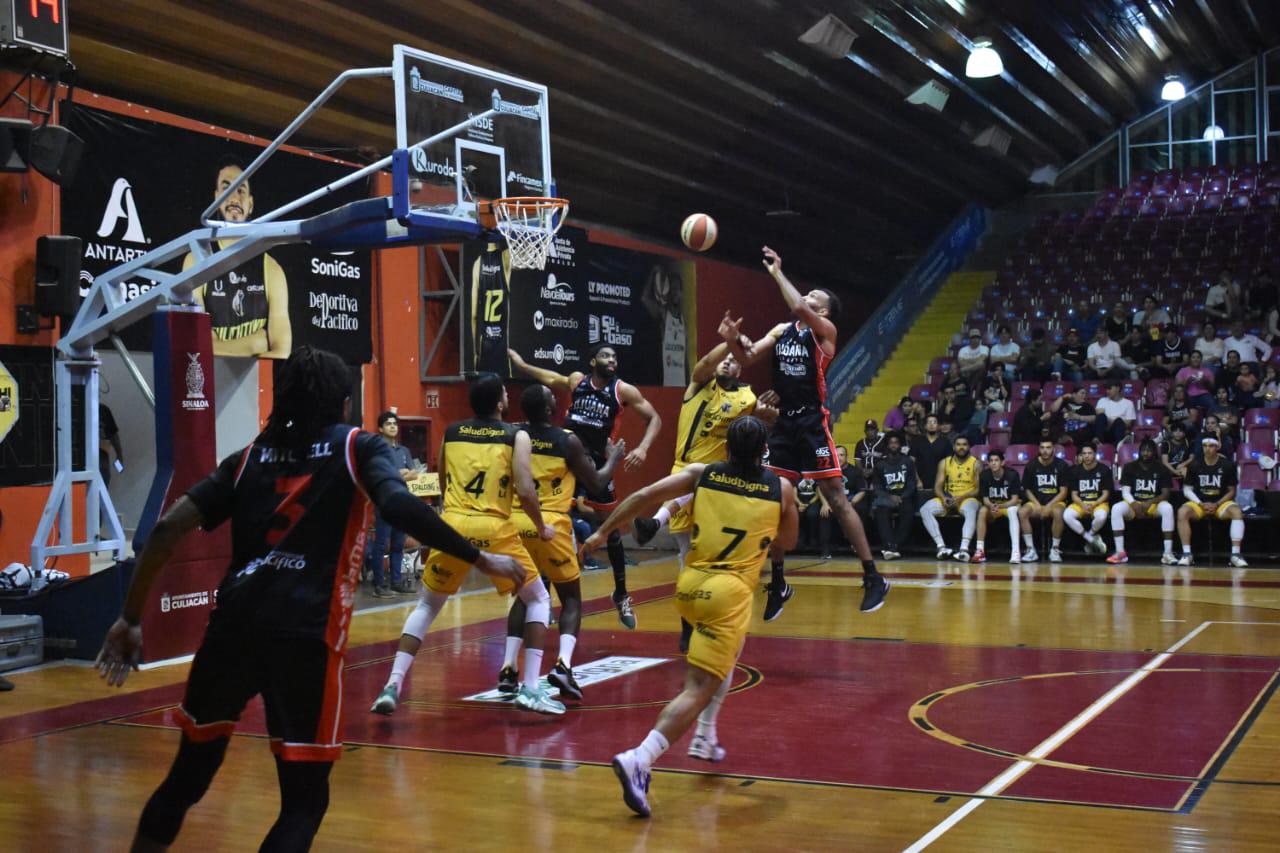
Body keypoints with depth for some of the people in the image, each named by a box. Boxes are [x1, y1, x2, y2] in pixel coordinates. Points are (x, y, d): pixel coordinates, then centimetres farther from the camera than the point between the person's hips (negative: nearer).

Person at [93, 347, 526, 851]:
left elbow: (167, 529, 12)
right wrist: (480, 559, -4)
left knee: (189, 774, 21)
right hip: (305, 633, -4)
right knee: (304, 798, 7)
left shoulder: (250, 455, 19)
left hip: (233, 623, 4)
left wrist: (131, 617, 18)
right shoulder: (359, 448, 9)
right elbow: (399, 506, -11)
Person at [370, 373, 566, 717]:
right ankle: (531, 689, 6)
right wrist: (542, 528, 10)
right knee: (539, 600, 16)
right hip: (493, 530, -3)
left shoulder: (451, 433, 16)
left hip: (452, 526, 3)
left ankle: (393, 686, 6)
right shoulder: (516, 436, 5)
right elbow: (525, 491, -5)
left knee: (426, 606, 20)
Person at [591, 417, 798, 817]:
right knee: (700, 689, -9)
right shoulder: (781, 488, 5)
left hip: (689, 586, 5)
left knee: (729, 652, 34)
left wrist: (602, 532, 7)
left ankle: (705, 736, 32)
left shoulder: (701, 473, 7)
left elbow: (645, 496, -1)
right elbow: (787, 542, 21)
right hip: (729, 593, -5)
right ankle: (639, 759, -29)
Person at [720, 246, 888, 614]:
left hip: (814, 423, -7)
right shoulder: (781, 331, 13)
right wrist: (733, 340, -13)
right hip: (784, 422, 7)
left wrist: (778, 273, -13)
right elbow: (748, 358, 8)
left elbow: (798, 308, -25)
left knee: (835, 497, -8)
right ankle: (777, 580, 18)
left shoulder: (825, 331, -6)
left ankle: (873, 578, -3)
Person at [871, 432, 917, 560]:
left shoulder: (908, 462, 12)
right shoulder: (880, 464, 12)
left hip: (904, 497, 0)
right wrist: (890, 497, -13)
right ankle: (890, 546, -44)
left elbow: (912, 485, 5)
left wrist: (901, 497, -13)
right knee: (881, 512, -34)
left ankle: (895, 546, -35)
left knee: (908, 512, -33)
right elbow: (876, 488, 6)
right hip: (886, 497, 0)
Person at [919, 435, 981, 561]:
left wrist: (962, 497, -21)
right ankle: (941, 546, -29)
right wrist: (943, 498, -17)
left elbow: (979, 489, -6)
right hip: (947, 499, 3)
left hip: (967, 499, -3)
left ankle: (964, 548, -50)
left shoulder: (975, 464, 0)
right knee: (925, 510, -23)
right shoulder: (945, 463, 8)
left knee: (971, 511, -39)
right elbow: (937, 486, 5)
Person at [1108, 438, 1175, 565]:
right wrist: (1134, 505, -24)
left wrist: (1150, 502, -24)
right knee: (1116, 509, -30)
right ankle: (1120, 552, -30)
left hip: (1154, 505, -1)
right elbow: (1125, 491, -3)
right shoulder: (1130, 467, 1)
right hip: (1134, 504, 1)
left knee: (1167, 508, -34)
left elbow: (1165, 494, -5)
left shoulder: (1161, 469, 0)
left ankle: (1168, 553, -33)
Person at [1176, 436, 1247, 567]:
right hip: (1199, 502, 1)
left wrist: (1216, 505, -13)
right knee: (1182, 511, -30)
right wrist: (1201, 504, -13)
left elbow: (1231, 491, 1)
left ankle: (1235, 555, -31)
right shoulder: (1194, 465, -2)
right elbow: (1187, 489, 2)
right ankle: (1186, 554, -26)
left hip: (1221, 502, 0)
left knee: (1237, 512, -32)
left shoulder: (1227, 466, -4)